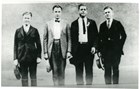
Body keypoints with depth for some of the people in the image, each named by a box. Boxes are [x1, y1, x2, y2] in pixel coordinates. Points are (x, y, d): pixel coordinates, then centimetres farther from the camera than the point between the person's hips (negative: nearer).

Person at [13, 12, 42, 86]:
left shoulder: (34, 30, 4)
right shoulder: (18, 31, 6)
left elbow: (38, 44, 4)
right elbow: (15, 46, 6)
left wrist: (39, 56, -4)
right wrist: (15, 58, 0)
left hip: (32, 57, -1)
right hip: (22, 57, 1)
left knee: (33, 76, 3)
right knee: (24, 77, 5)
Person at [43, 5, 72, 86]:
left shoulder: (66, 24, 6)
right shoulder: (48, 24, 8)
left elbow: (69, 39, 5)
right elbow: (45, 39, 7)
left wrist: (69, 51, -4)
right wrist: (45, 52, 0)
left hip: (62, 49, 0)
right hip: (52, 49, 0)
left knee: (61, 71, 1)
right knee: (55, 71, -1)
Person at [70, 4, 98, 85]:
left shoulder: (92, 22, 10)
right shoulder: (74, 23, 10)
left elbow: (96, 36, 7)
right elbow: (72, 38, 8)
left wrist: (94, 46, -8)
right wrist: (72, 51, 2)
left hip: (89, 48, 0)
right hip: (78, 49, 0)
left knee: (89, 70, 1)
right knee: (79, 71, 3)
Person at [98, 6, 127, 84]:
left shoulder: (117, 23, 4)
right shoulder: (102, 25, 11)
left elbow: (124, 35, 4)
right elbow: (100, 39, 10)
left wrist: (120, 45, -3)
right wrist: (101, 50, 2)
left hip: (116, 50, -2)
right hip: (106, 51, 2)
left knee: (115, 69, 0)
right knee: (107, 70, 3)